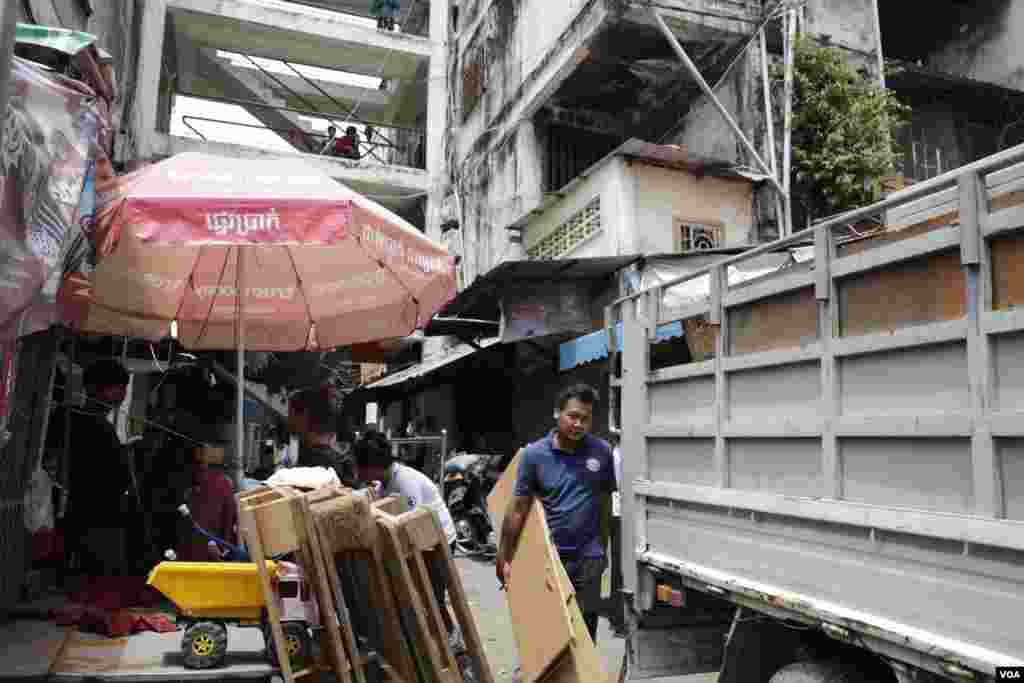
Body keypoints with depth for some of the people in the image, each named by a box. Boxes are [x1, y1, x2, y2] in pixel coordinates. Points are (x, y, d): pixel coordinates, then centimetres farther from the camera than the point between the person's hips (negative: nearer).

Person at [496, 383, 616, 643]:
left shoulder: (602, 452, -3)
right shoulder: (534, 454, -7)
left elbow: (606, 502, 7)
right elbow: (518, 509, -4)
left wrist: (603, 547, 10)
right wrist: (503, 559, -3)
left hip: (588, 557, 1)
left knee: (585, 627, 10)